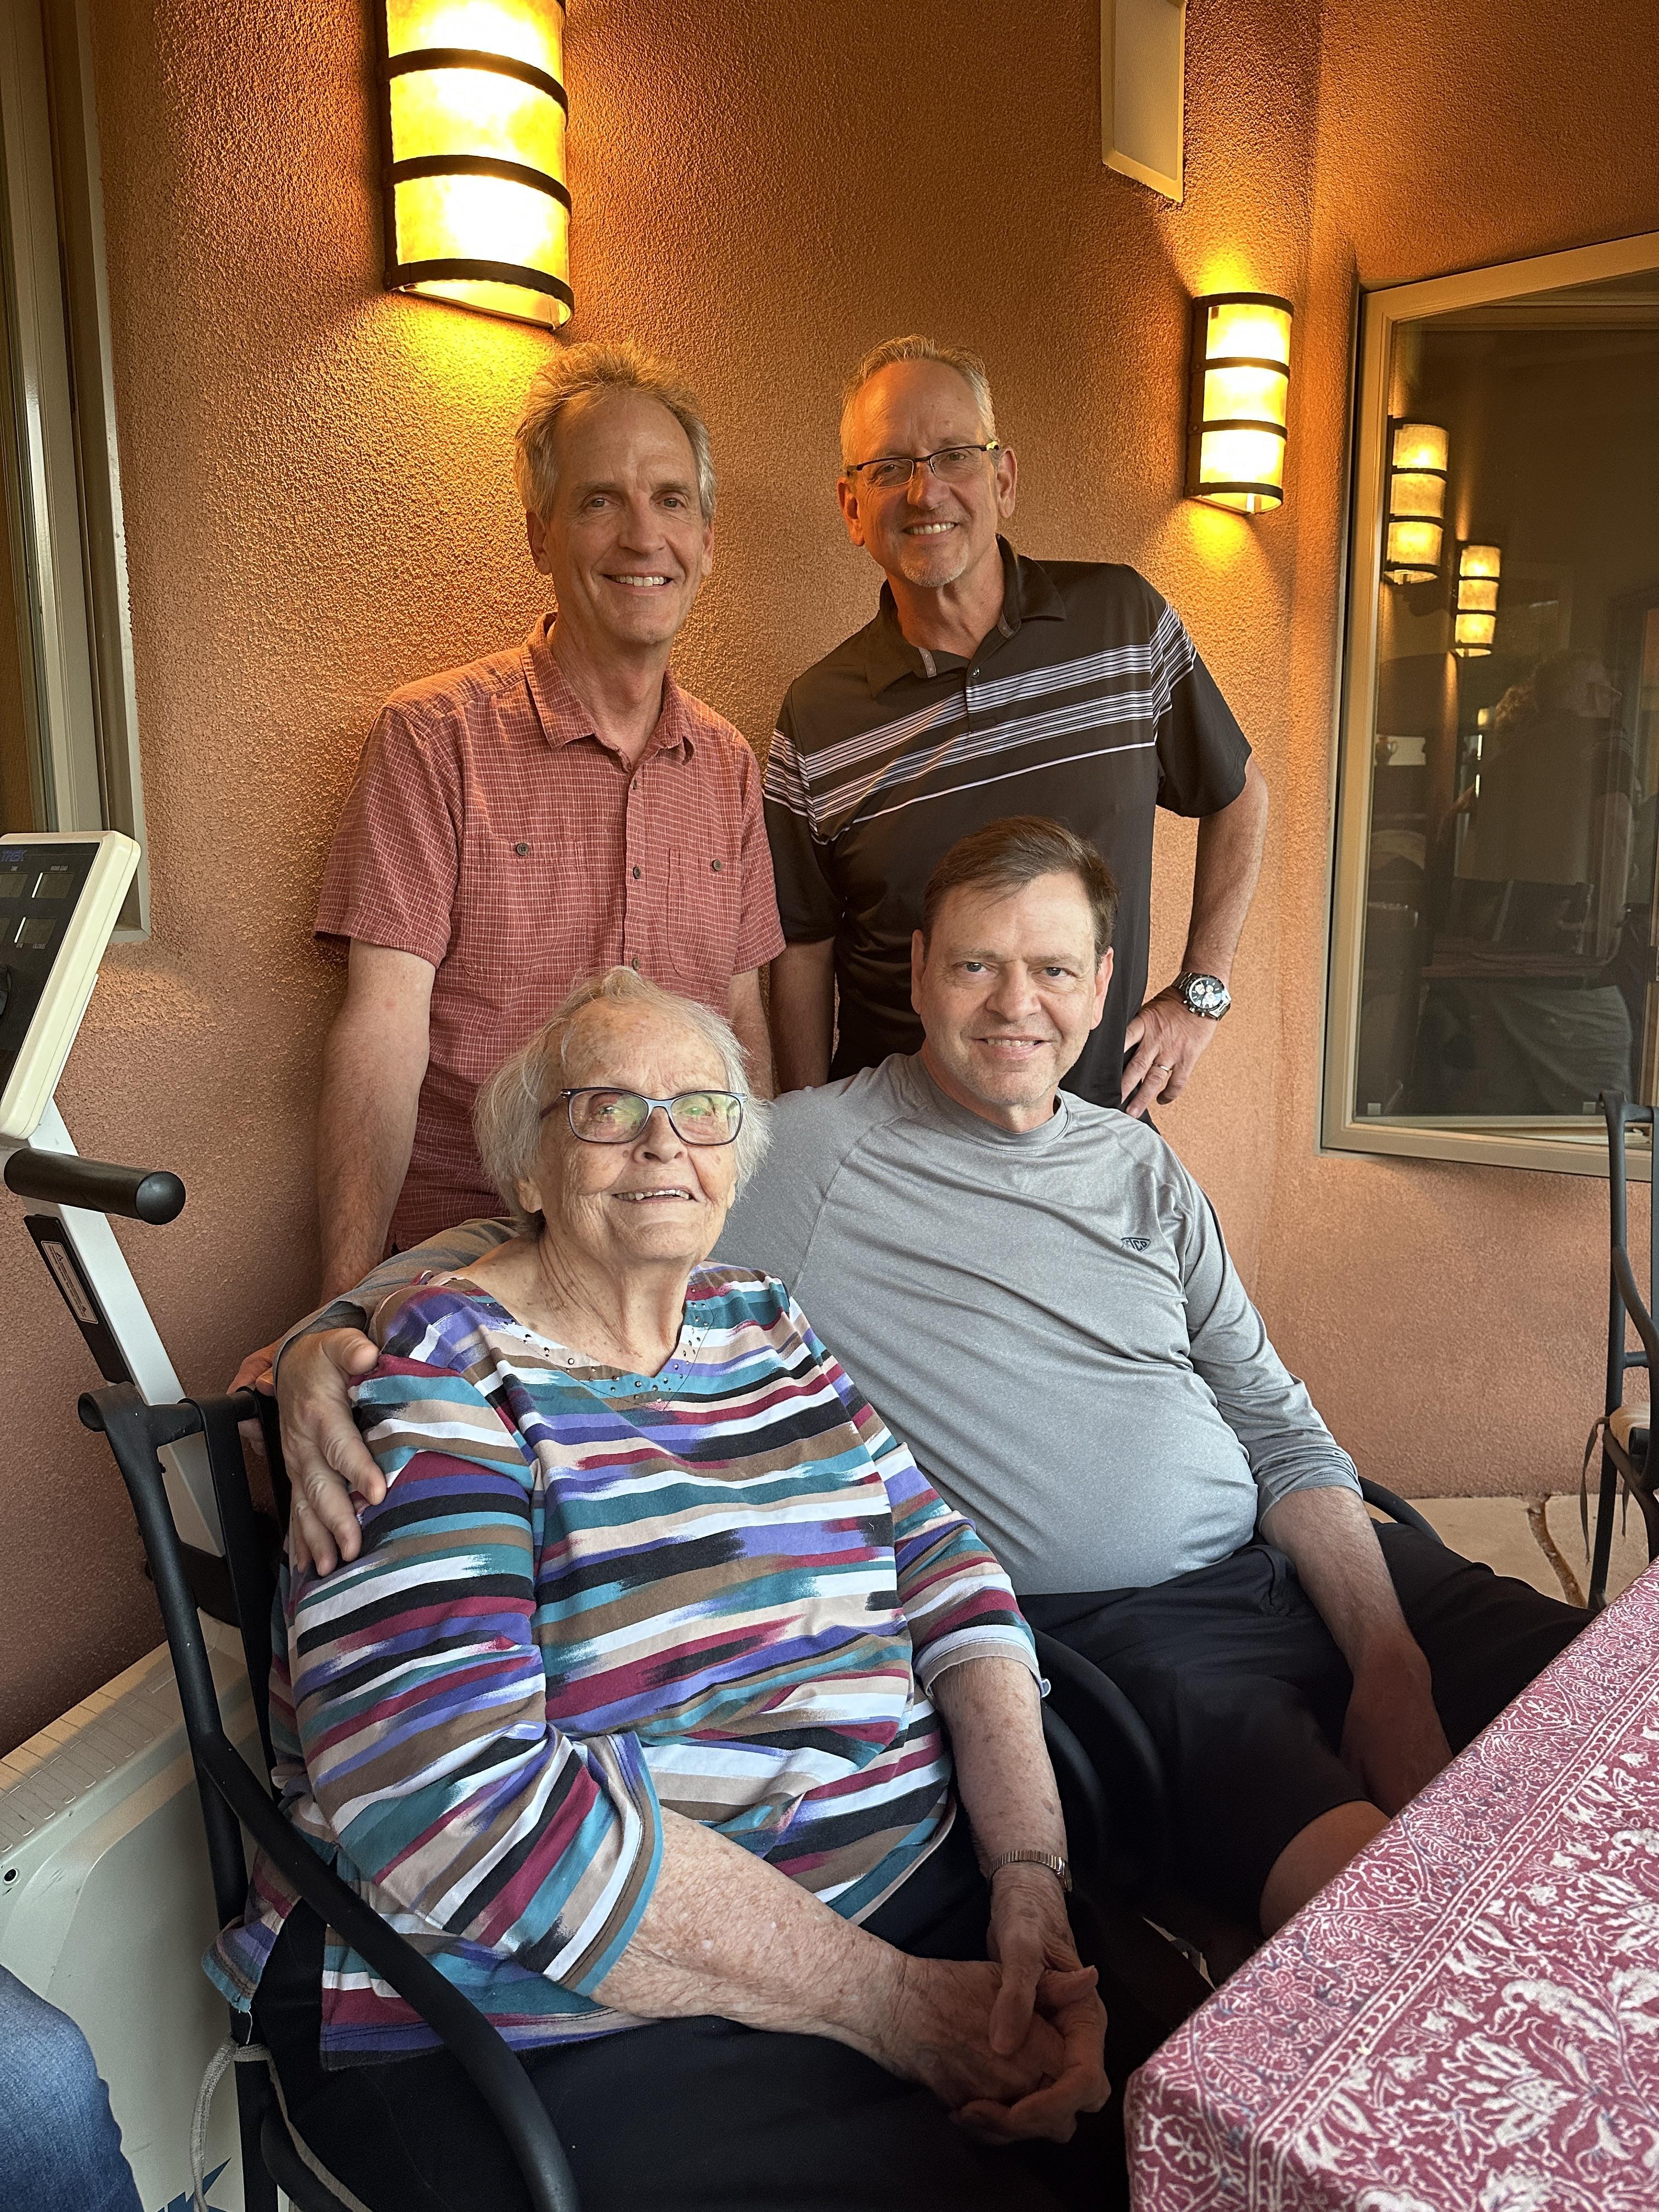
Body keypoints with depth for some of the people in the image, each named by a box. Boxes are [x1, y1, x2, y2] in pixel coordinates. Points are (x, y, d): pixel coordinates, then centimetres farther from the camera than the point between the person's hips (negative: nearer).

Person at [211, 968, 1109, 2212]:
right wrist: (889, 1999, -20)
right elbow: (454, 1806, -22)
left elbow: (946, 1569, 6)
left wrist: (1031, 1873, -11)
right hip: (567, 2030, -5)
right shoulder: (432, 1377, -11)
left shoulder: (765, 1327, 10)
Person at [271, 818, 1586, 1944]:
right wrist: (328, 1337, -25)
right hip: (1109, 1628, -6)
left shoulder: (1141, 1168, 13)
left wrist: (1391, 1662, 0)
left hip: (1290, 1562, 7)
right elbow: (518, 1246, -5)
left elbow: (1281, 1431, 13)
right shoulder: (807, 1153, -4)